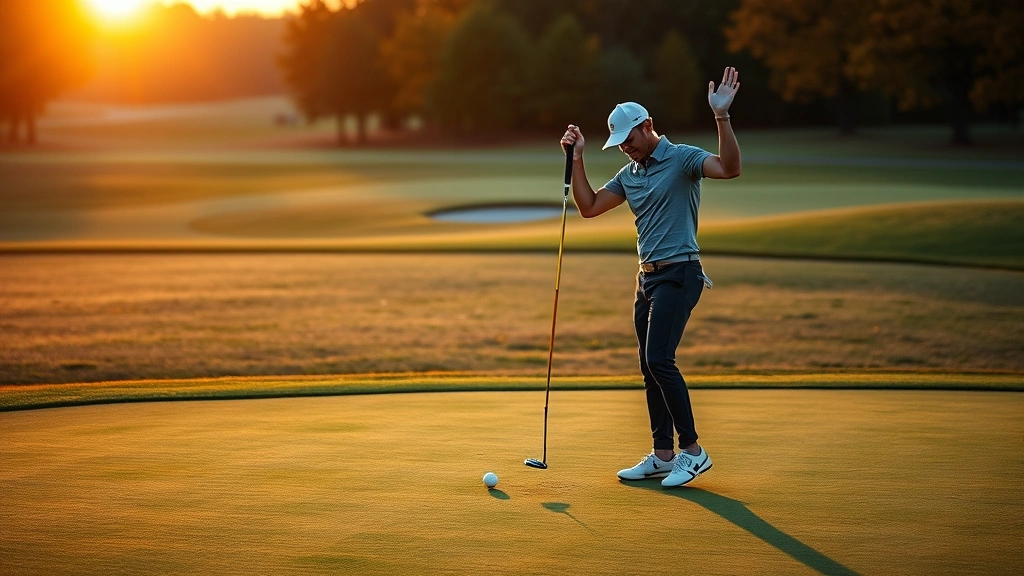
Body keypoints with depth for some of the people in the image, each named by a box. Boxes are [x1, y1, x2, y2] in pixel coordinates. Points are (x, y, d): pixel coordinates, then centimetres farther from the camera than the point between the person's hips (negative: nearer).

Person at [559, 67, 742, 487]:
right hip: (647, 276, 9)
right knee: (649, 368, 8)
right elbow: (589, 207, 16)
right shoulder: (629, 174, 16)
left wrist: (721, 116, -36)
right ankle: (663, 456, 14)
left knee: (659, 360, -18)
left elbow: (729, 168, -25)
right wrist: (577, 158, 10)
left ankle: (693, 451, -10)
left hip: (678, 274, -9)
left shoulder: (682, 158, -8)